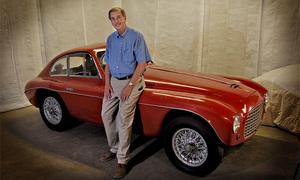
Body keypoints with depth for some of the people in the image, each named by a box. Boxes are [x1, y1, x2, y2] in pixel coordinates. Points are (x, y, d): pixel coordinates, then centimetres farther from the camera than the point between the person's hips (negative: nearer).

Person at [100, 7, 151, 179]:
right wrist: (107, 83, 3)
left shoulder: (136, 37, -10)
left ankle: (122, 161, 5)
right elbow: (108, 63, 16)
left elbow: (142, 63, -13)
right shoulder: (110, 39, 10)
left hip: (131, 82, -7)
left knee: (124, 120, -7)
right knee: (106, 114, 9)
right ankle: (114, 148, 28)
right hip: (114, 82, 7)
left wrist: (130, 85, -17)